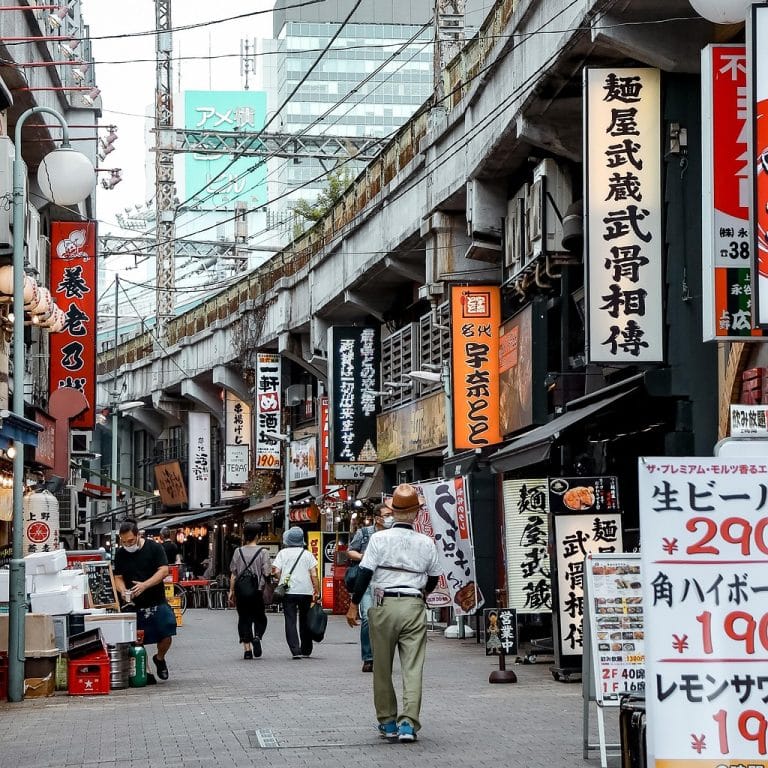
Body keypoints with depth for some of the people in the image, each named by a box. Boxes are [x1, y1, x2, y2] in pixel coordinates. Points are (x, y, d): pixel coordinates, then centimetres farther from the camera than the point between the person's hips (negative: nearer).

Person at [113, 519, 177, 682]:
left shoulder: (154, 547, -2)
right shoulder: (120, 553, 7)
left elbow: (163, 570, -9)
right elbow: (118, 577, 8)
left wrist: (145, 585, -23)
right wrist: (123, 591, -14)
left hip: (157, 603, -2)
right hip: (133, 605, 2)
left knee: (166, 636, -8)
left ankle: (159, 659, 22)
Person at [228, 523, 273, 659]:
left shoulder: (238, 552, 1)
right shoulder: (263, 552, -6)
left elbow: (233, 575, 3)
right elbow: (267, 573, -7)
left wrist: (231, 591, 10)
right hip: (257, 591, -1)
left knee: (244, 619, 7)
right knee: (260, 618, 13)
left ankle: (247, 649, 2)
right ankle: (257, 637, -14)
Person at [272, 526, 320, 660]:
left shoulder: (283, 553, 2)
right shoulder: (308, 554, 5)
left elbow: (276, 571, -6)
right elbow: (314, 575, -2)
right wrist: (317, 591, 1)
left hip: (288, 592, -2)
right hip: (306, 591, 2)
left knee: (290, 621, -2)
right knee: (305, 621, 14)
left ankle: (295, 650, -15)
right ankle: (306, 651, 20)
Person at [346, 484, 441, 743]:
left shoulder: (380, 539, -5)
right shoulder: (426, 543, 3)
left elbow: (365, 573, -6)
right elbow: (433, 578, 15)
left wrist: (354, 605, 2)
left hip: (385, 605, -1)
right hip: (414, 607, 1)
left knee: (383, 668, 11)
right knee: (413, 668, 0)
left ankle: (387, 722, 16)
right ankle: (408, 723, -10)